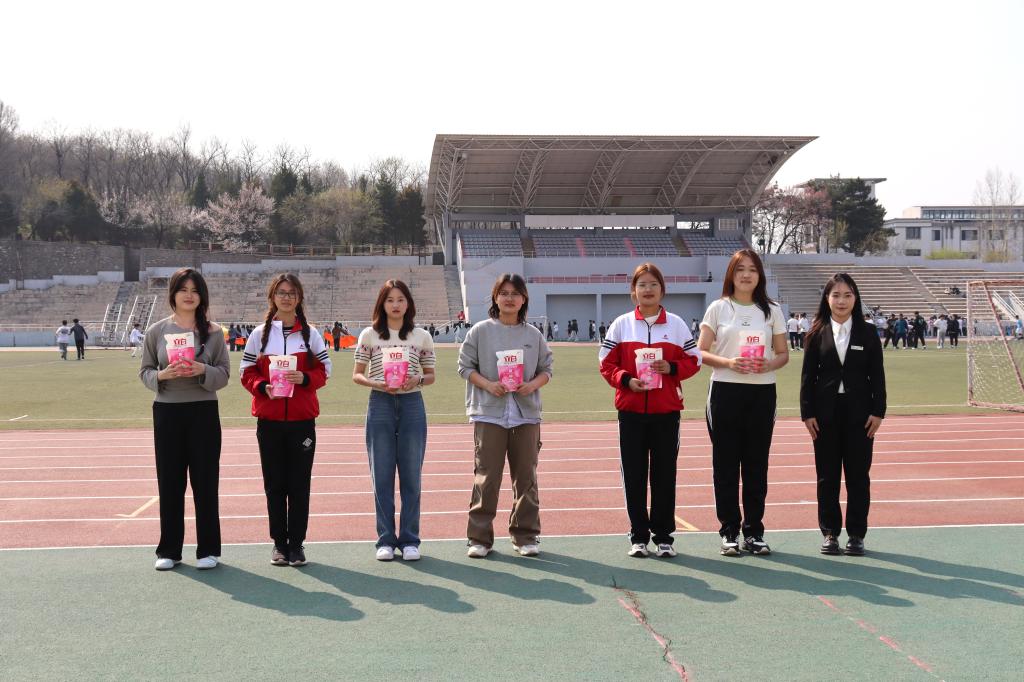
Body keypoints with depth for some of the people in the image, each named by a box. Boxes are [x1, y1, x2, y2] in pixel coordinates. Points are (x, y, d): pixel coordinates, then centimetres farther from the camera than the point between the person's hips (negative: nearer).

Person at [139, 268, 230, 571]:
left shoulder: (212, 332, 1)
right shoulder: (156, 331, 3)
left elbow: (224, 373, 2)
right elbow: (145, 371, 5)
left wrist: (204, 370, -18)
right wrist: (162, 375, -16)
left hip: (204, 412, -1)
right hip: (166, 412, 1)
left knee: (205, 481, 3)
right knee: (170, 481, 6)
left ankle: (208, 549, 13)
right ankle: (169, 549, 16)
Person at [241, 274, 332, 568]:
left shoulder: (310, 333, 5)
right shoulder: (259, 334, 6)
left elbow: (324, 370, 4)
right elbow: (247, 372, 5)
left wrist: (304, 378, -15)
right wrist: (263, 387, -15)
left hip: (302, 419, 0)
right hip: (269, 419, 0)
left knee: (299, 483, 2)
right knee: (274, 483, 4)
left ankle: (297, 543, 11)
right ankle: (279, 543, 14)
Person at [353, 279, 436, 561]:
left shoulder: (422, 337, 6)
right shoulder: (369, 335, 5)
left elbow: (431, 375, 10)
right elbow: (357, 375, 6)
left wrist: (417, 380, -11)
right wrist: (376, 383, -13)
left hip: (412, 404, 0)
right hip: (380, 404, 0)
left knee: (411, 475, 3)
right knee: (382, 475, 3)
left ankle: (409, 540, 12)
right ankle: (385, 540, 12)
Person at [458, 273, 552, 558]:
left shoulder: (534, 335, 9)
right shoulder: (480, 331, 2)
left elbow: (546, 369, 12)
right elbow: (466, 366, 3)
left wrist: (533, 384, -8)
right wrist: (488, 384, -13)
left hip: (526, 414, 2)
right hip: (489, 413, -2)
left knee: (526, 476, 6)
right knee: (486, 477, -3)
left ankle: (525, 535, 17)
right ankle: (480, 537, 5)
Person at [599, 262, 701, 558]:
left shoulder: (676, 324, 6)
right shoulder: (621, 324, 4)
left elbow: (693, 360, 7)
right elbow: (607, 363, 3)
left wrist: (672, 368, -12)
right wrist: (625, 380, -14)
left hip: (666, 411, 0)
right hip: (631, 410, 0)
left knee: (664, 473, 3)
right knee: (634, 474, 3)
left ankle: (663, 536, 13)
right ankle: (638, 536, 13)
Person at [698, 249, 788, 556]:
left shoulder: (772, 310, 8)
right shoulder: (718, 308, 3)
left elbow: (783, 353, 10)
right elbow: (701, 353, 1)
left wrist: (769, 364, -12)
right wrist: (728, 363, -17)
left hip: (762, 393, 2)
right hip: (725, 392, -1)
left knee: (756, 464, 5)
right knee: (725, 463, 1)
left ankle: (754, 531, 14)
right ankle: (729, 531, 10)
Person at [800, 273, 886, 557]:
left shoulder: (867, 335, 3)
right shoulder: (817, 334, 2)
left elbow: (877, 376, 3)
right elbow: (808, 376, 1)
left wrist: (878, 412, -4)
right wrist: (807, 412, -5)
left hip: (859, 413, 0)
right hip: (825, 413, 0)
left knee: (858, 475, 4)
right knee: (827, 475, 5)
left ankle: (856, 534, 13)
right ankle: (830, 532, 15)